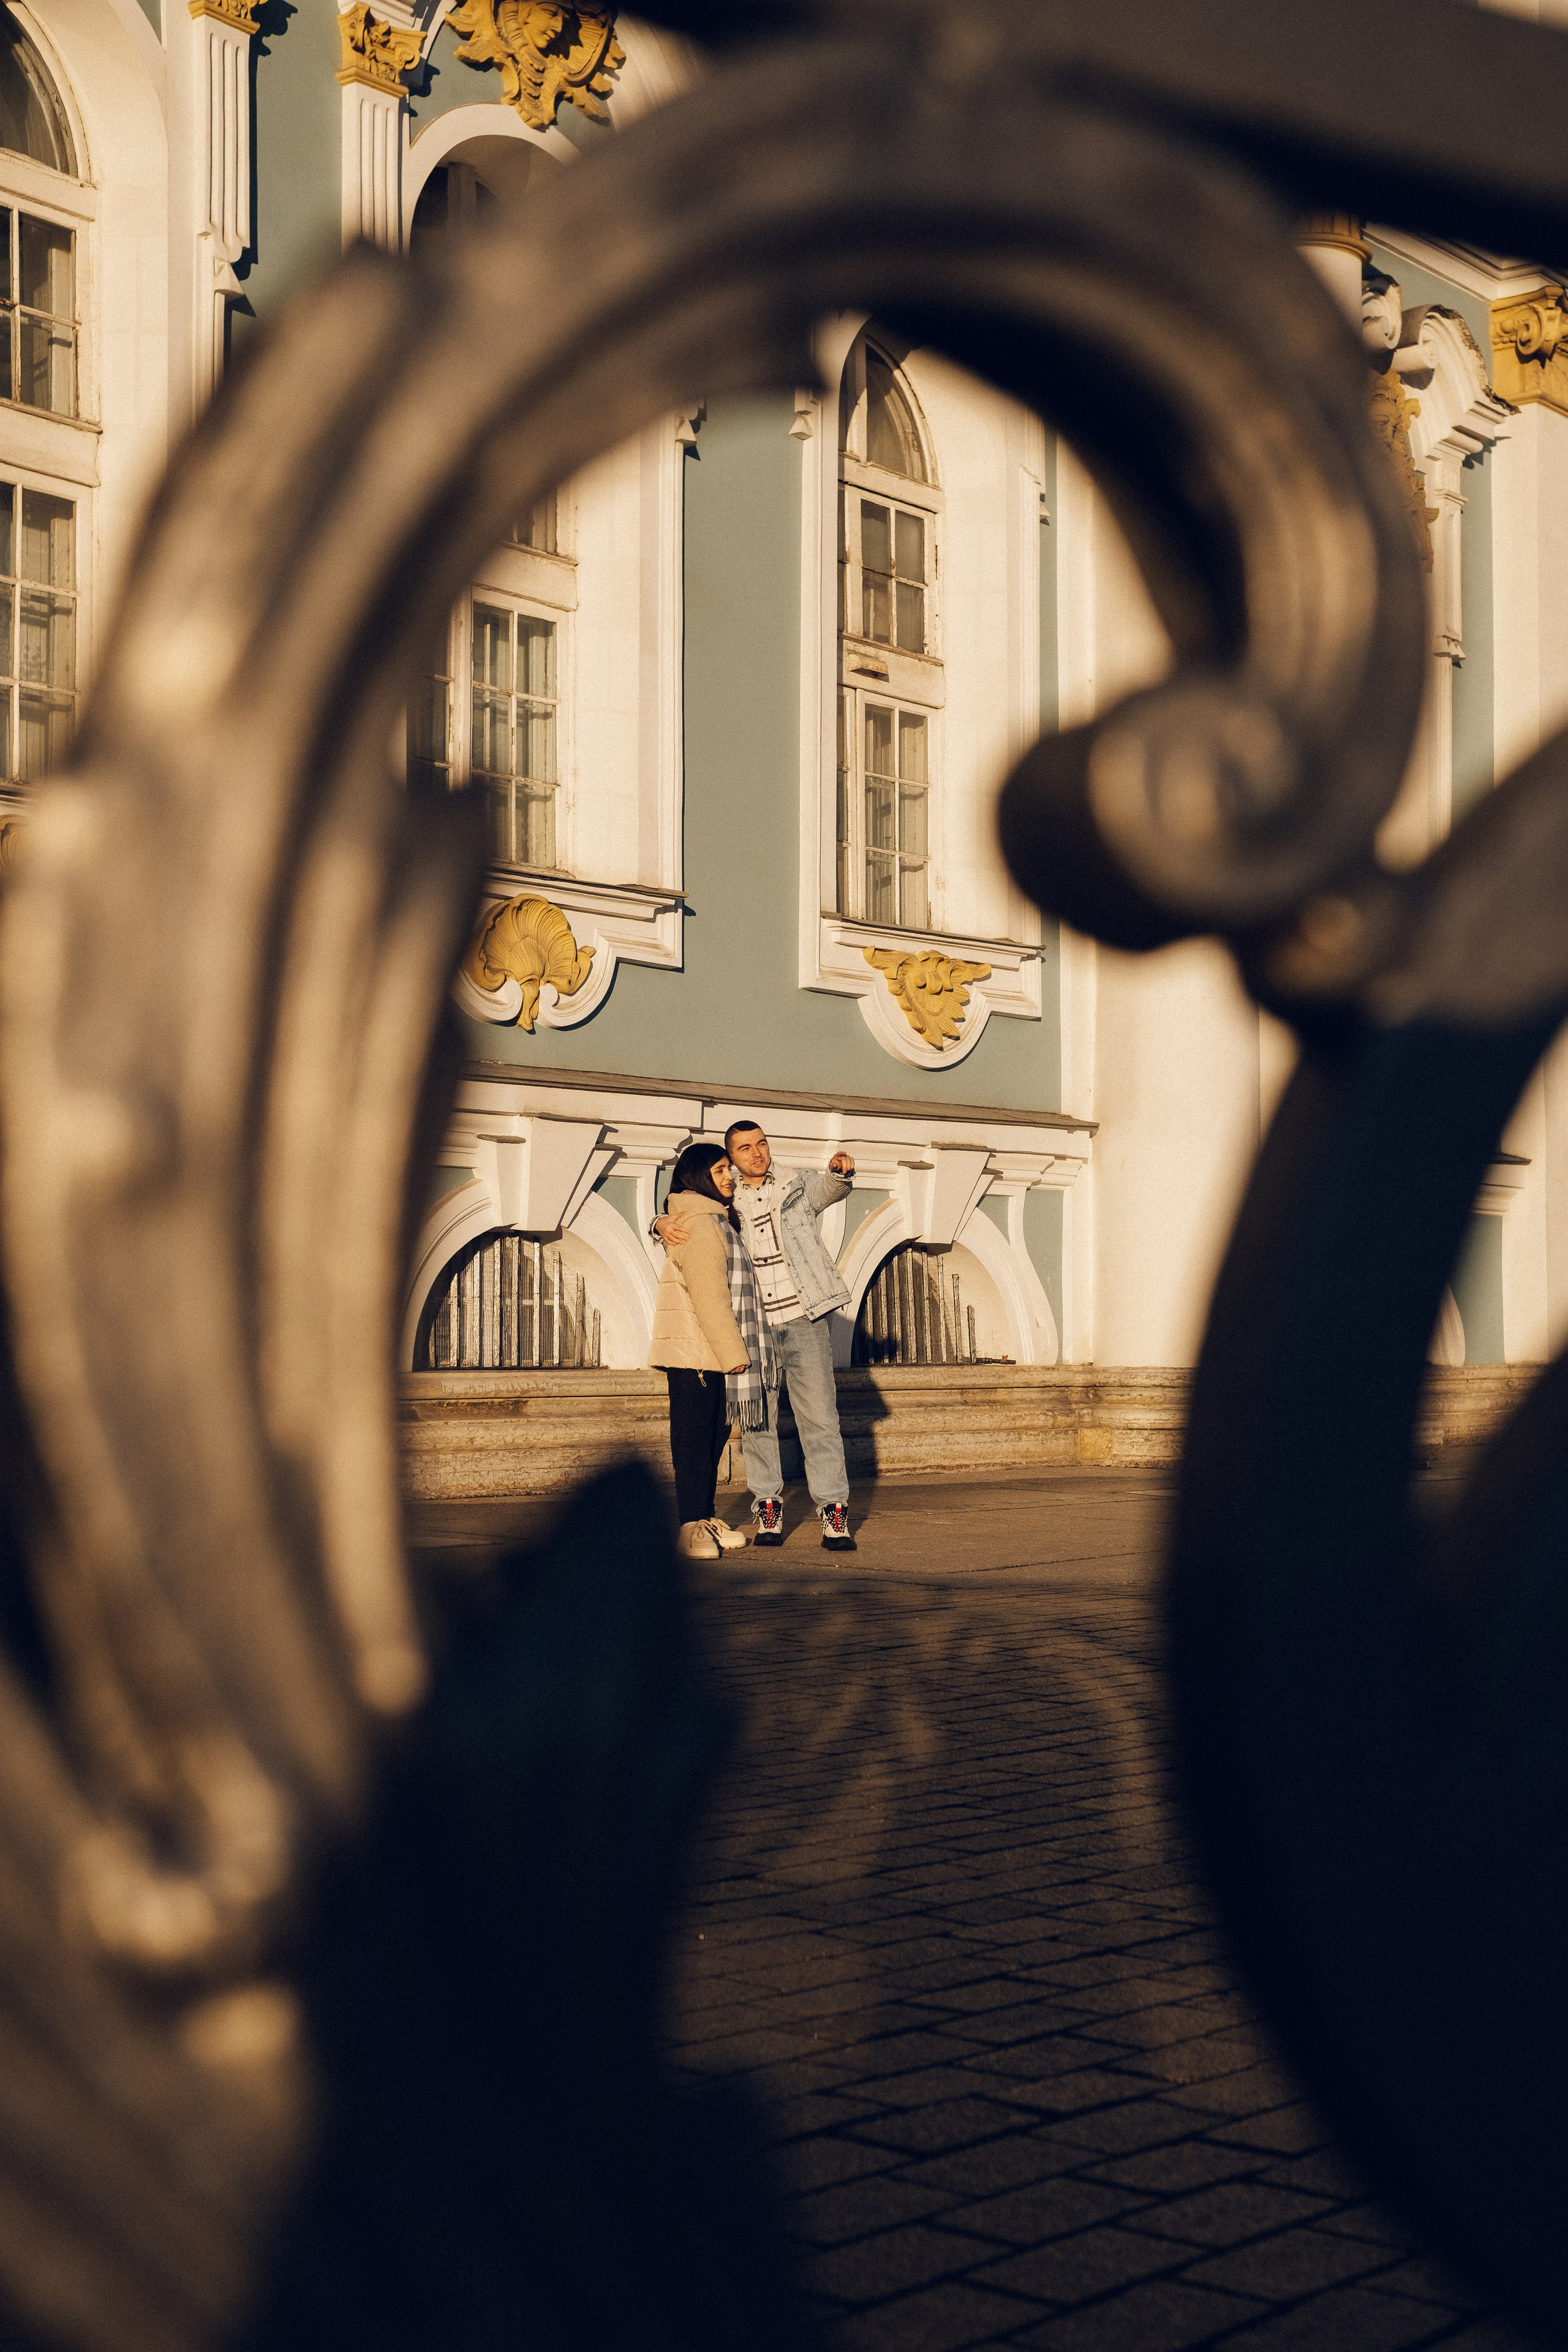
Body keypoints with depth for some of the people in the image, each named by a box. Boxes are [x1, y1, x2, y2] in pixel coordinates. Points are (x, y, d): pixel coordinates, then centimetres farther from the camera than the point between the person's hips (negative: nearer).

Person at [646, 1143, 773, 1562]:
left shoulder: (718, 1221, 19)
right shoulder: (700, 1224, -15)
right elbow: (709, 1296, -20)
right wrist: (732, 1354, -19)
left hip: (715, 1354, 10)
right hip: (694, 1353, -10)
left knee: (715, 1435, 11)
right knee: (694, 1437, -7)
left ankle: (706, 1519, 16)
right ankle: (691, 1527, -5)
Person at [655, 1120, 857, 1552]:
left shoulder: (798, 1183, 10)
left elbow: (830, 1188, -1)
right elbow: (685, 1216, 9)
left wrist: (840, 1170, -25)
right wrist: (664, 1224, -16)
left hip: (803, 1318, -1)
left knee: (819, 1415, -3)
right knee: (758, 1418, 3)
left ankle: (833, 1510, 0)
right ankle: (767, 1506, 13)